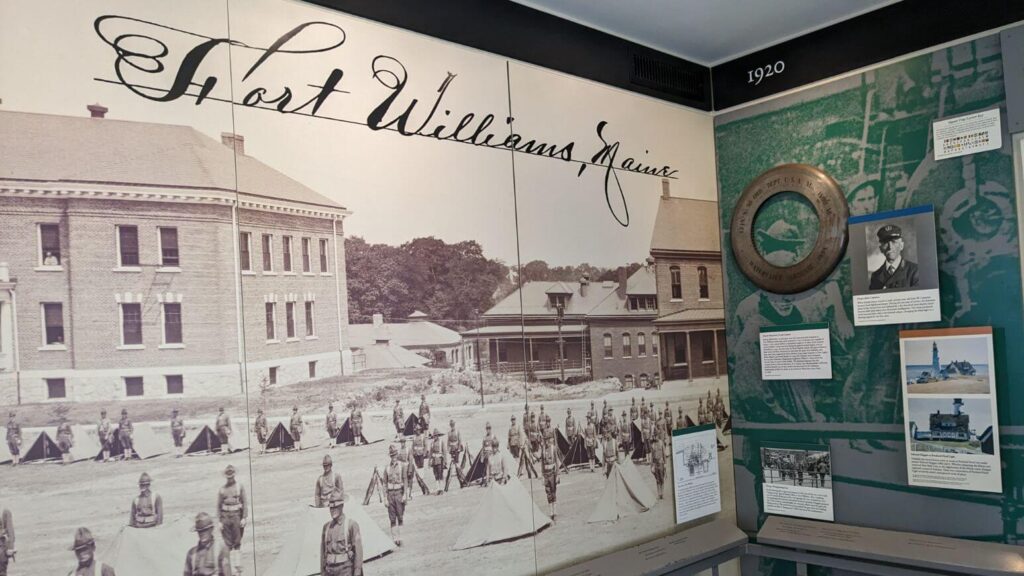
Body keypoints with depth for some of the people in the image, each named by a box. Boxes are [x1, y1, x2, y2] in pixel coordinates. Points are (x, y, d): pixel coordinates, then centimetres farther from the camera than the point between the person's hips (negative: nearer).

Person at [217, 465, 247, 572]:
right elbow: (218, 506, 5)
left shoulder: (240, 487, 1)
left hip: (237, 516, -1)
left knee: (237, 543, 4)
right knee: (227, 543, 4)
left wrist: (244, 518, -7)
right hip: (225, 516, 1)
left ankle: (238, 566, 11)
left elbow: (244, 503, 0)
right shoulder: (221, 489, 4)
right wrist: (220, 521, -1)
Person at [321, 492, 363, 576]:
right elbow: (323, 551, 14)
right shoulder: (326, 526, 11)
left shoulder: (352, 524, -5)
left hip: (345, 569, -5)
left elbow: (358, 549, -8)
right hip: (329, 568, 5)